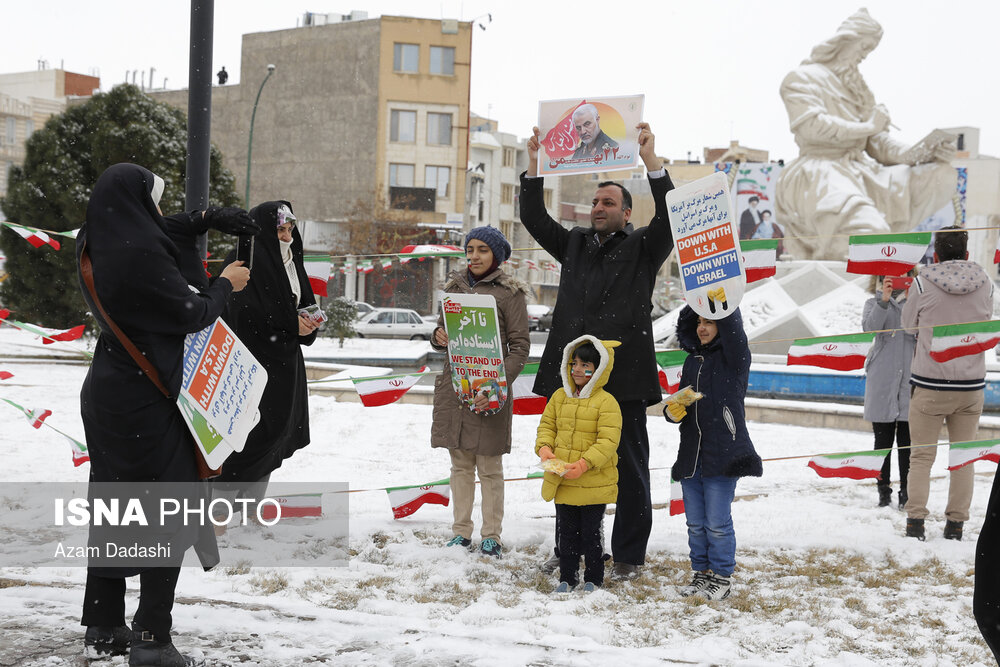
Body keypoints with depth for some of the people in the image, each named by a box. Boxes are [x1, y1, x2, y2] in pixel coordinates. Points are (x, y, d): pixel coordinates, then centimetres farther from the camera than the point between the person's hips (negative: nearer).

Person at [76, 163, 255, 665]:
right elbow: (191, 314, -15)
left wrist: (204, 219, 19)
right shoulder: (140, 257, -22)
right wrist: (225, 285, 2)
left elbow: (154, 236, 25)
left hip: (105, 395, 9)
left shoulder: (94, 246, 6)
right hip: (147, 402, -9)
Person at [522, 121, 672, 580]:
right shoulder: (574, 245, 17)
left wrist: (651, 161, -20)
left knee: (628, 469, 1)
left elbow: (668, 216, -11)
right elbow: (534, 220, 12)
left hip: (623, 379, -4)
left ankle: (628, 556, 9)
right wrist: (534, 166, 2)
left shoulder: (642, 248, 5)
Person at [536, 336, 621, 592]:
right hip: (561, 482, 5)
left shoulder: (606, 402, -12)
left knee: (590, 533, 6)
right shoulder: (560, 397, 6)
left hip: (594, 483, -5)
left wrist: (585, 463, -25)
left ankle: (594, 578, 21)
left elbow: (608, 440, -16)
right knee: (567, 532, 15)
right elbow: (547, 425, 13)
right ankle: (567, 577, 27)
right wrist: (544, 448, -7)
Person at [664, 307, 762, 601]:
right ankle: (702, 573, 22)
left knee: (718, 522, -3)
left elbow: (731, 324, -23)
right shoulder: (692, 360, 16)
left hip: (723, 453, -6)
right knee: (696, 523, 11)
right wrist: (672, 410, 0)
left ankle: (722, 577, 10)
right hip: (691, 455, 6)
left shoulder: (733, 356, -3)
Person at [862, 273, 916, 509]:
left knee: (907, 440, -2)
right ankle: (883, 491, 9)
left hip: (910, 381, 0)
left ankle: (906, 492, 3)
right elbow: (870, 327, -10)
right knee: (883, 439, 3)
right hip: (882, 382, 0)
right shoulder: (874, 303, 10)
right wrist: (883, 300, -24)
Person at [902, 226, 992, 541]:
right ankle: (956, 523, 11)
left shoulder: (923, 284, -10)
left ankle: (915, 521, 1)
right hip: (971, 384, 2)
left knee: (921, 456, 6)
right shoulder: (984, 284, -2)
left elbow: (909, 324, 5)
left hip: (930, 384, -2)